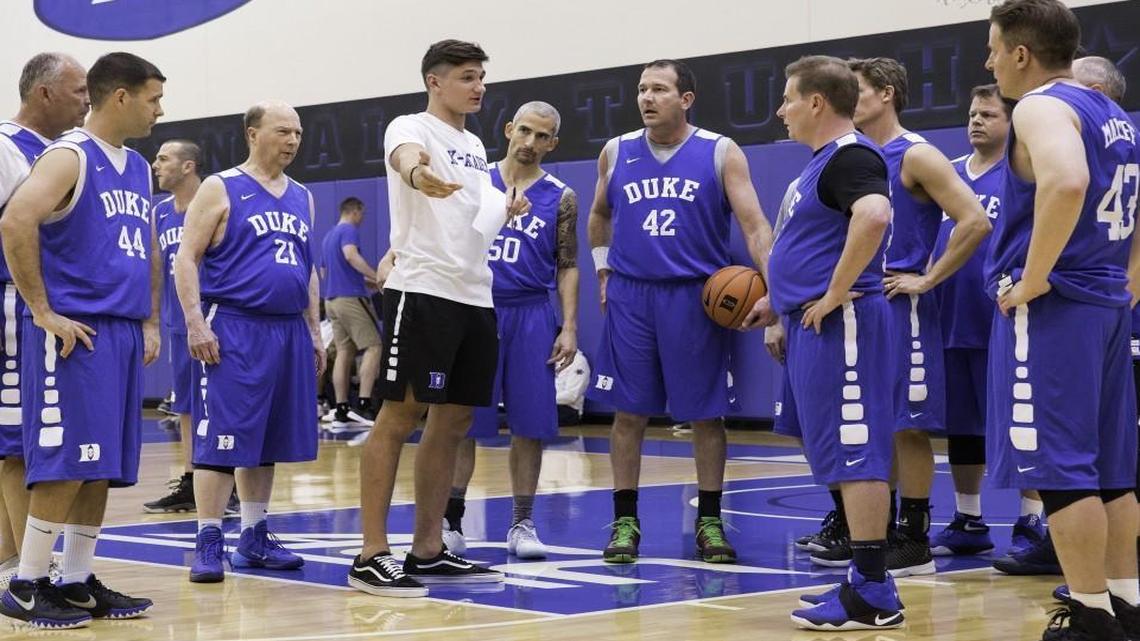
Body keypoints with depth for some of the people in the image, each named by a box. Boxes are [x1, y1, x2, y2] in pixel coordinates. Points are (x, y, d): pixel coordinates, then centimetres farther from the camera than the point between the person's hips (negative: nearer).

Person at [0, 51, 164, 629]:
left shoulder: (137, 167, 17)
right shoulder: (69, 157, -10)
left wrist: (150, 322, 17)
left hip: (123, 333, 9)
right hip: (75, 334, -8)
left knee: (102, 467, 9)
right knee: (67, 463, -10)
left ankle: (78, 582, 16)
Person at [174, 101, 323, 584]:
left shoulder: (302, 197, 16)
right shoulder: (220, 189, -3)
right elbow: (186, 259, -6)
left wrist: (314, 331, 17)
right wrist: (195, 323, -15)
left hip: (288, 331, 6)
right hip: (233, 330, -6)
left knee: (267, 440, 11)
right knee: (220, 439, -7)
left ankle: (255, 538, 19)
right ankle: (209, 543, -4)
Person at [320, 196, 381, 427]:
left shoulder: (329, 235, 21)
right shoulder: (349, 230, -7)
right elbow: (351, 255, -27)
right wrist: (377, 277, -30)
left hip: (332, 298, 9)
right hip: (351, 297, -9)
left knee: (344, 352, 7)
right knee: (374, 346, -6)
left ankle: (341, 410, 2)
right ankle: (363, 404, -17)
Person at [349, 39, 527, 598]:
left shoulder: (474, 146, 20)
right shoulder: (411, 128, -6)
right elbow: (405, 156, -32)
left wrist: (506, 212, 14)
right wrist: (415, 172, -54)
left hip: (475, 297, 9)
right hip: (423, 293, -8)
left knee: (453, 421, 10)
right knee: (399, 416, -8)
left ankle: (428, 551, 17)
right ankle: (372, 555, -7)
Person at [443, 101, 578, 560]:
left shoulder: (560, 198, 5)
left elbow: (567, 267, 5)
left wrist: (569, 327, -3)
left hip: (530, 316, 1)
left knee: (530, 424, 1)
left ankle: (522, 523, 11)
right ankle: (450, 521, 8)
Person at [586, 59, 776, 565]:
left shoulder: (721, 153, -2)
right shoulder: (616, 153, 8)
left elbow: (754, 224, -8)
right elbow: (599, 216, 25)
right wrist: (603, 268, 14)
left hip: (696, 296, -2)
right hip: (630, 296, 2)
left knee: (705, 413, 3)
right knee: (628, 412, 3)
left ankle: (709, 522, 13)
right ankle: (625, 522, 11)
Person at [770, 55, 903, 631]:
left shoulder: (851, 156, -13)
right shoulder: (824, 160, 19)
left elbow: (874, 216, -33)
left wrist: (834, 294, -26)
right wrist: (781, 300, 27)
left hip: (840, 323, -11)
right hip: (817, 325, 11)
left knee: (855, 452, -9)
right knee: (843, 453, 13)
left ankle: (872, 593, -8)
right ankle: (863, 581, 19)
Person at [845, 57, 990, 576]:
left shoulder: (916, 157, -10)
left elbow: (975, 222, -17)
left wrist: (927, 279, -16)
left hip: (899, 307, -8)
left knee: (906, 426, -3)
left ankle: (914, 542, 2)